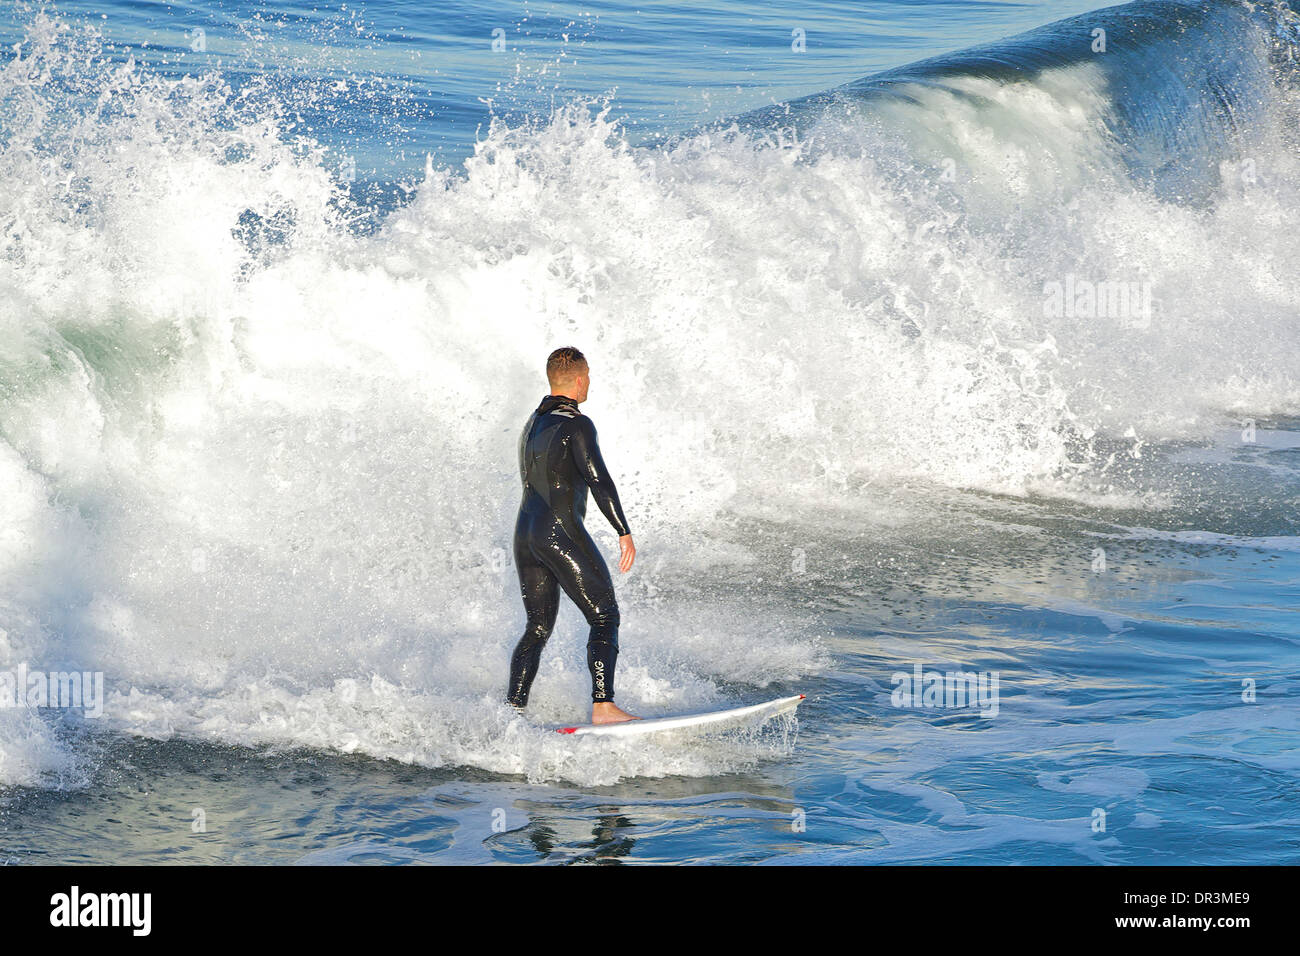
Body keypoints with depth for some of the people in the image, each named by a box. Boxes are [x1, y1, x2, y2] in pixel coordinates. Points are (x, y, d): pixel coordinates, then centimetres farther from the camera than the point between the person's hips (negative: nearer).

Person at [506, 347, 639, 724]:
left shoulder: (532, 425, 18)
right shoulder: (576, 425, -10)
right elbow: (598, 479, -20)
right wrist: (624, 532, -23)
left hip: (525, 534, 8)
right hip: (562, 534, -8)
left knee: (538, 628, 13)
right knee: (604, 618, -5)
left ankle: (513, 708, 7)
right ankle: (603, 706, -15)